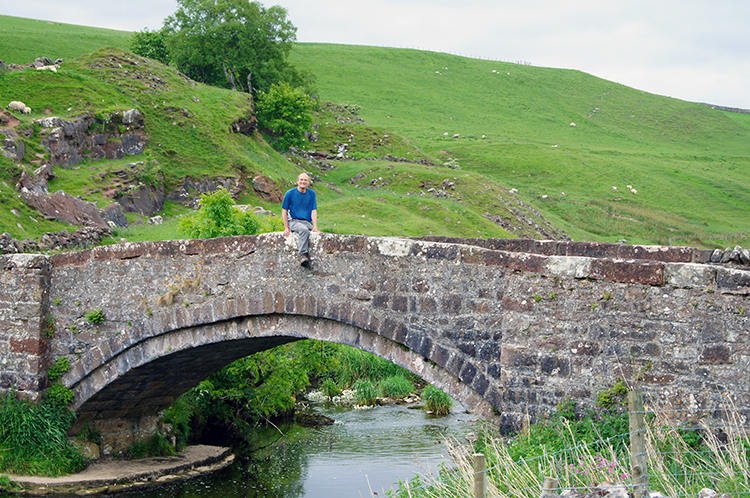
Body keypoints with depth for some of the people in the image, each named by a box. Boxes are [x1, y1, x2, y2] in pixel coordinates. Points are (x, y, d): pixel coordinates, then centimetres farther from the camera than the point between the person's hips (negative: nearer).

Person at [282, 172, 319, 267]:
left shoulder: (311, 194, 11)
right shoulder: (290, 193, 2)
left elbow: (314, 211, 7)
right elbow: (284, 211, 5)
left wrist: (315, 227, -7)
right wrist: (286, 228, -6)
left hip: (307, 222, 4)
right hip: (293, 221, -4)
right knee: (304, 230, -37)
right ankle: (303, 255, -42)